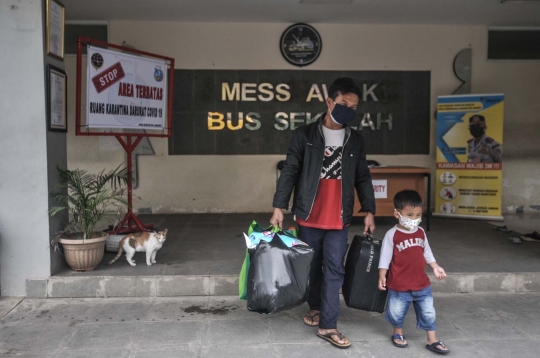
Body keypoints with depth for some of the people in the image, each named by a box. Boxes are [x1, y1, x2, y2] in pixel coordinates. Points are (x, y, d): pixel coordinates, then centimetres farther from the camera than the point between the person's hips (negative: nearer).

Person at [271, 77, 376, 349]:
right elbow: (289, 172, -4)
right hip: (308, 215, -1)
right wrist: (279, 206, -9)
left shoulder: (356, 141, 6)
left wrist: (369, 210, 5)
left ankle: (328, 326, 6)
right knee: (313, 266, 13)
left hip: (339, 219, 2)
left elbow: (362, 178, 11)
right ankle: (316, 308, 34)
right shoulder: (304, 135, -4)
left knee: (334, 270, 0)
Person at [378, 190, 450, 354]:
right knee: (397, 312, 12)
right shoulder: (392, 234, -15)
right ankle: (398, 333, 36)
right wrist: (382, 276, -14)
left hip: (422, 284, 4)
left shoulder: (421, 232, 2)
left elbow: (426, 252, 15)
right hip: (399, 286, -4)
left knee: (428, 313, 10)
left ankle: (432, 340, 21)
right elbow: (385, 257, -11)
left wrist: (435, 267, 10)